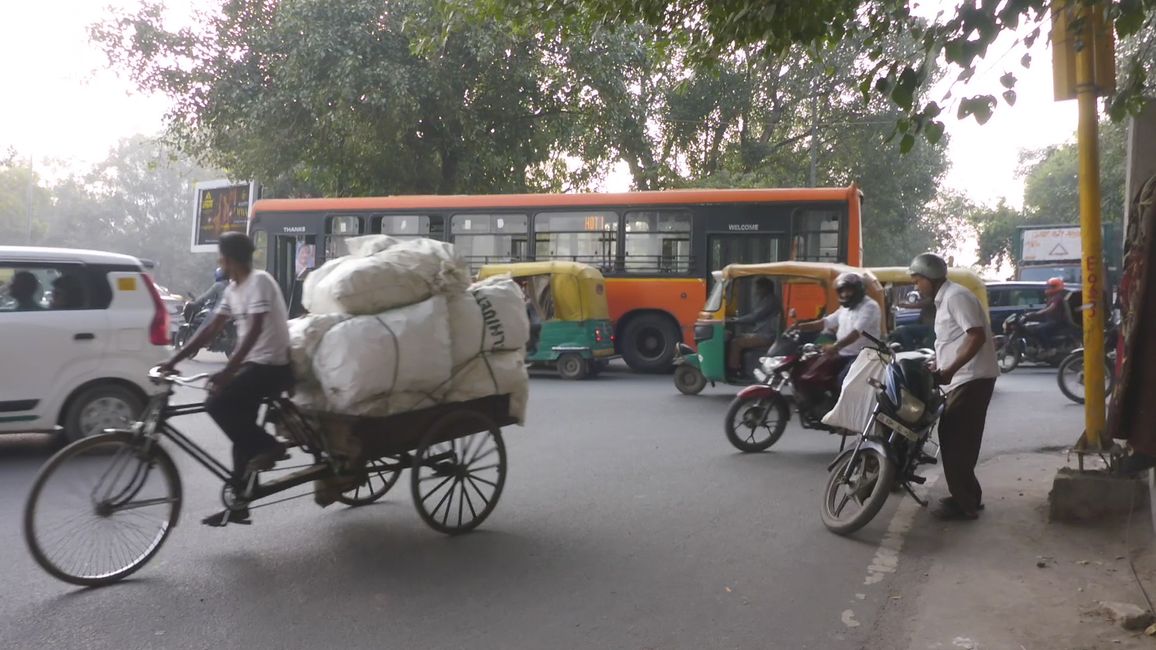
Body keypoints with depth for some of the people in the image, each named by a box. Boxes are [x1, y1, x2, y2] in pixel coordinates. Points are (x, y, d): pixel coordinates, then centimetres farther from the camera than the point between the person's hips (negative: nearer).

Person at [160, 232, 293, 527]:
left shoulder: (259, 282, -16)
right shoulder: (233, 290, 12)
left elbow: (255, 331, -25)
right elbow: (210, 329, 12)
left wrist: (227, 371, -31)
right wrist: (174, 360, 5)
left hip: (272, 367, -9)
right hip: (252, 364, 9)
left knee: (216, 404, -22)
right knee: (242, 434, 9)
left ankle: (268, 447, -5)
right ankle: (237, 506, 16)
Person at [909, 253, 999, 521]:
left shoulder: (956, 297, -13)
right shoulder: (944, 300, 18)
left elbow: (977, 337, -23)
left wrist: (949, 371, -27)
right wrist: (934, 368, 20)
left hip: (972, 379, -10)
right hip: (962, 379, 10)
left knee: (956, 442, -7)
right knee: (955, 440, 14)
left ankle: (964, 504, -1)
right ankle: (966, 497, 24)